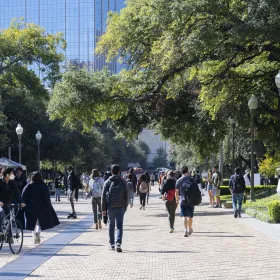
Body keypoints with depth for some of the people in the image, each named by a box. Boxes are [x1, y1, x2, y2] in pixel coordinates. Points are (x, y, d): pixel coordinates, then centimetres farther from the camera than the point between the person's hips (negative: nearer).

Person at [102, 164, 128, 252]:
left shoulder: (108, 182, 1)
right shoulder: (123, 182, 4)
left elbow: (104, 196, -1)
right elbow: (126, 196, 5)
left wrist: (103, 209, 3)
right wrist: (125, 207, 13)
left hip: (110, 207, 0)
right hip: (120, 207, 0)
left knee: (111, 225, 13)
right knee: (119, 225, -2)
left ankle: (112, 244, 18)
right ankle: (118, 243, -19)